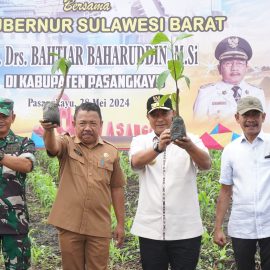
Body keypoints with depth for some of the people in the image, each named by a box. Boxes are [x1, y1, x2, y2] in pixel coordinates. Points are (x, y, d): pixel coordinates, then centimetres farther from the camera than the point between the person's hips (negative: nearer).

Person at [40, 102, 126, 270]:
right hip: (69, 224, -1)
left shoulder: (111, 152, 5)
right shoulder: (67, 144, 1)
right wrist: (49, 130, -46)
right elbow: (52, 147, -23)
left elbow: (117, 188, 8)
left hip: (100, 228, 1)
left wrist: (121, 224, 7)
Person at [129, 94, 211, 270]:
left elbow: (206, 164, -17)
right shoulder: (140, 141, 4)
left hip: (186, 229, -1)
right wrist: (158, 147, -37)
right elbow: (136, 162, -18)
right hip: (150, 229, 1)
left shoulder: (191, 140, 1)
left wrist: (189, 147, -38)